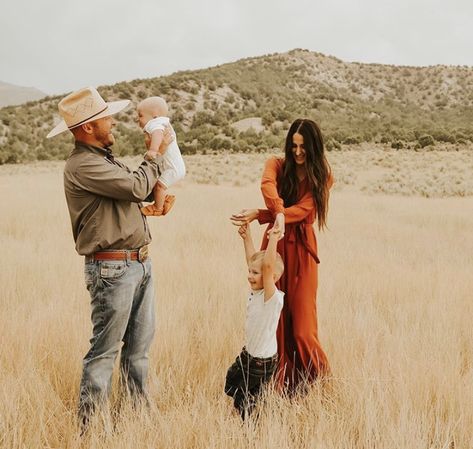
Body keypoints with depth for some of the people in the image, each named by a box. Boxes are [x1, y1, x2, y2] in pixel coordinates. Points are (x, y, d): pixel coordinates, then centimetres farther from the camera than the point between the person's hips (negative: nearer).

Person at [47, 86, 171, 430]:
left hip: (139, 261, 9)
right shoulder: (82, 165, -17)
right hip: (112, 268, -9)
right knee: (105, 348, -3)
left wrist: (157, 190, 0)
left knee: (140, 342, 15)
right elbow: (137, 188, -19)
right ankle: (88, 424, 7)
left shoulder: (105, 159, 15)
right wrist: (155, 154, -3)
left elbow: (135, 189, 20)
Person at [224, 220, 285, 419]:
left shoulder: (273, 297, -25)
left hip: (263, 360, -9)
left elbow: (268, 266, -40)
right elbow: (252, 261, 7)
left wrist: (273, 239, -40)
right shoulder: (256, 291, -3)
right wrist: (246, 237, 5)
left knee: (244, 401, 1)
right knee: (230, 383, 23)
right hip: (248, 352, 9)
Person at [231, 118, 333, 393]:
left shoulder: (321, 177, 3)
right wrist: (278, 213, -39)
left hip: (301, 250, -1)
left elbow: (301, 210, -12)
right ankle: (280, 384, 9)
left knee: (302, 324, -5)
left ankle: (319, 380, 15)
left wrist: (258, 215, -22)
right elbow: (267, 185, -20)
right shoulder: (277, 165, 5)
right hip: (275, 246, 1)